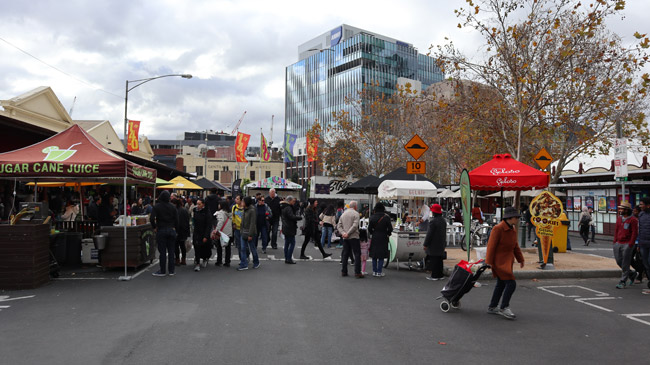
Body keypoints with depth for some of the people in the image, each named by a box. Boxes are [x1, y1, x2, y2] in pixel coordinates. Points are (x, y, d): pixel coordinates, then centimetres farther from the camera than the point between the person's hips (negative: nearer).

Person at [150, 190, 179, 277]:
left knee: (162, 251, 2)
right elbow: (176, 219, 1)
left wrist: (154, 227, 1)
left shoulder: (157, 206, -7)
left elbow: (152, 218, -14)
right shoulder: (172, 207, 1)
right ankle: (171, 270, 11)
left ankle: (162, 271, 7)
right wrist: (175, 229, 12)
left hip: (161, 230, -2)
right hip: (171, 230, 3)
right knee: (171, 251, 7)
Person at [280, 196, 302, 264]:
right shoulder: (288, 208, -17)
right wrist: (300, 217, -12)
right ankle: (289, 259, -3)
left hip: (285, 228, 10)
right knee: (292, 243, -4)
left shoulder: (284, 208, 15)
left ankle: (286, 258, 15)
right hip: (290, 229, -10)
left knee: (287, 243, 12)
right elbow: (292, 217, -24)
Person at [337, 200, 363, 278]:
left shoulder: (343, 214, 14)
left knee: (345, 254, 12)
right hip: (354, 237, -6)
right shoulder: (355, 213, -6)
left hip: (345, 238, 6)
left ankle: (343, 271, 13)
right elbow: (355, 226, -18)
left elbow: (339, 226, 8)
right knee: (357, 254, -2)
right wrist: (348, 233, -14)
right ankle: (357, 272, -6)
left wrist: (343, 233, -5)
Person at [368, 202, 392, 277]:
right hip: (383, 238, -2)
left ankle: (374, 271, 15)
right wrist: (387, 234, 10)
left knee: (374, 256, 11)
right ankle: (379, 272, 4)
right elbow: (390, 228, -7)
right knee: (381, 256, 4)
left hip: (374, 238, 2)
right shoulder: (386, 217, -8)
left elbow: (369, 228, -3)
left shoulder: (372, 217, -4)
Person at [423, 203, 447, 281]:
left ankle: (434, 275, 2)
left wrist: (425, 244, -11)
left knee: (433, 260, -1)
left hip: (434, 245, -8)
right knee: (439, 260, 15)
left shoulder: (434, 221, -20)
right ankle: (440, 274, 21)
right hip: (441, 245, 8)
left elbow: (429, 234, -18)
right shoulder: (443, 221, 7)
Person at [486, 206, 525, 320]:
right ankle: (504, 308, -3)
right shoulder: (498, 228, -17)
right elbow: (491, 246, -16)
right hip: (499, 261, -9)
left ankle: (492, 307, 25)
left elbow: (515, 246, 19)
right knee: (511, 283, -13)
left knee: (501, 284, 15)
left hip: (507, 261, 9)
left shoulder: (513, 229, 9)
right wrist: (488, 262, -16)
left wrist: (520, 259, 17)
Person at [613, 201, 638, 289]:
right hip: (618, 244, 7)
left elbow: (634, 233, -11)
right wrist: (615, 241, 10)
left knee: (625, 264, -2)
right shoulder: (619, 218, 12)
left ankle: (622, 282, 3)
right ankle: (632, 274, 32)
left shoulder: (633, 220, -9)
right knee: (619, 261, 10)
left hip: (627, 244, -7)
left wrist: (630, 244, -15)